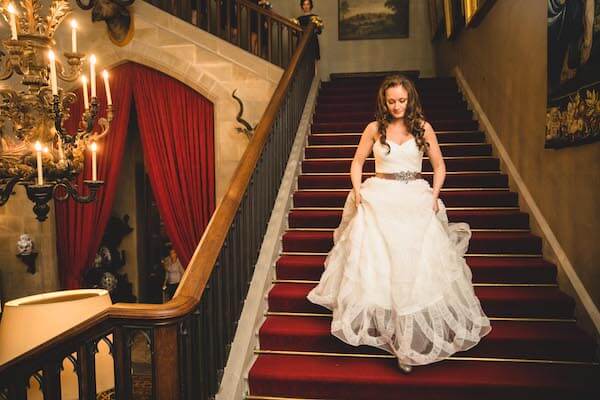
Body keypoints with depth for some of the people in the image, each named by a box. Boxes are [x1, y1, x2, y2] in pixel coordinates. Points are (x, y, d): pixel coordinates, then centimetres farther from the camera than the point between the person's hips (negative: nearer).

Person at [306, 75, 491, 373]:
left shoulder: (423, 127, 6)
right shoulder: (375, 128, 6)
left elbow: (439, 165, 11)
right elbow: (357, 162, 13)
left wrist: (434, 196, -2)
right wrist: (357, 190, -2)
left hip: (415, 200, 0)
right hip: (380, 200, 1)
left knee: (417, 265, -6)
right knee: (375, 262, -4)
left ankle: (413, 335, 5)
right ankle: (375, 320, 14)